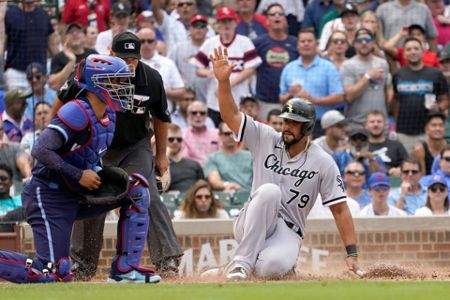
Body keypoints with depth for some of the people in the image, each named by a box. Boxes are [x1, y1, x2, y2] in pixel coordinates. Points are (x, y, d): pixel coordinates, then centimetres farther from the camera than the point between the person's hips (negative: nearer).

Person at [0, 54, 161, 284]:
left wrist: (102, 175, 2)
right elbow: (40, 150, -29)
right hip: (49, 196, -9)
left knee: (137, 189, -1)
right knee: (54, 274, -14)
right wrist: (79, 175, -26)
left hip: (77, 195, 9)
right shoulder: (77, 112, -22)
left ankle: (125, 269, -1)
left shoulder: (108, 114, 5)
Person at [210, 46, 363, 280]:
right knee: (269, 190, -34)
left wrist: (352, 255, -11)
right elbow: (230, 115, -6)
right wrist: (223, 80, -24)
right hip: (250, 225, 2)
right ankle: (242, 262, -29)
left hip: (288, 232, -2)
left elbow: (340, 210, -4)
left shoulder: (323, 163, -3)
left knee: (271, 268, -38)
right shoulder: (266, 139, 3)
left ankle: (276, 258, 2)